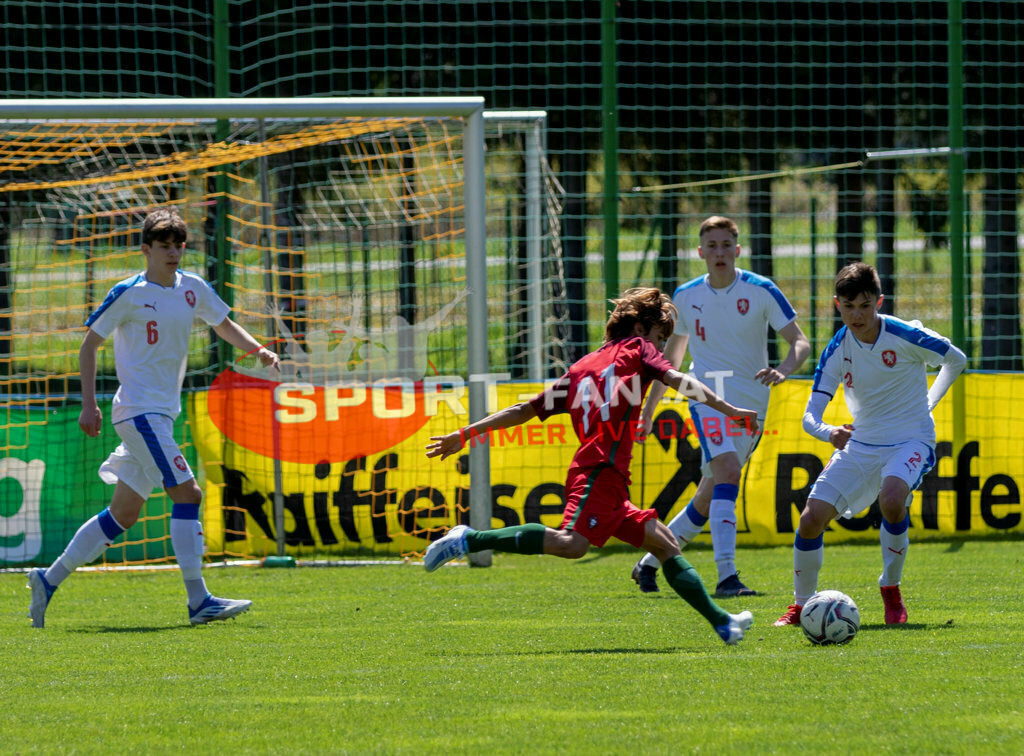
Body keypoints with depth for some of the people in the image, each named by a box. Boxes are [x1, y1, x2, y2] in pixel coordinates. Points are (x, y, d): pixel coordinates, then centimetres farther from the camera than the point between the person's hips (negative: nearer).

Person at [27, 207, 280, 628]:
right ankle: (198, 601, -19)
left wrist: (258, 350, 8)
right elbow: (89, 344, -3)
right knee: (187, 494, -17)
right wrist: (89, 404, -10)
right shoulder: (129, 294, -9)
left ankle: (49, 580, 21)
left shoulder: (193, 289, 9)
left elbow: (224, 325, 25)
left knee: (124, 513, 11)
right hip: (139, 411, -8)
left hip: (163, 414, 8)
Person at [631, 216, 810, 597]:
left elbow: (800, 342, -8)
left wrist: (782, 371, -30)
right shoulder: (686, 296, 4)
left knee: (708, 499, 8)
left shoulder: (761, 291, -4)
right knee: (727, 471, -26)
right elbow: (671, 354, 18)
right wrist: (649, 406, 19)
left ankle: (649, 564, 27)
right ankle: (727, 576, -32)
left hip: (751, 406, 1)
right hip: (708, 399, -1)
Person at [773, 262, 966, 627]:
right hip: (860, 444, 4)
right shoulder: (838, 348, -6)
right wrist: (828, 432, -32)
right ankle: (802, 604, 14)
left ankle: (891, 591, -14)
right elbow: (810, 416, -9)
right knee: (811, 519, -9)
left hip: (911, 440, -4)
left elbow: (956, 360, 2)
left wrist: (925, 405, 4)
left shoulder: (904, 336, -15)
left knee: (892, 498, -36)